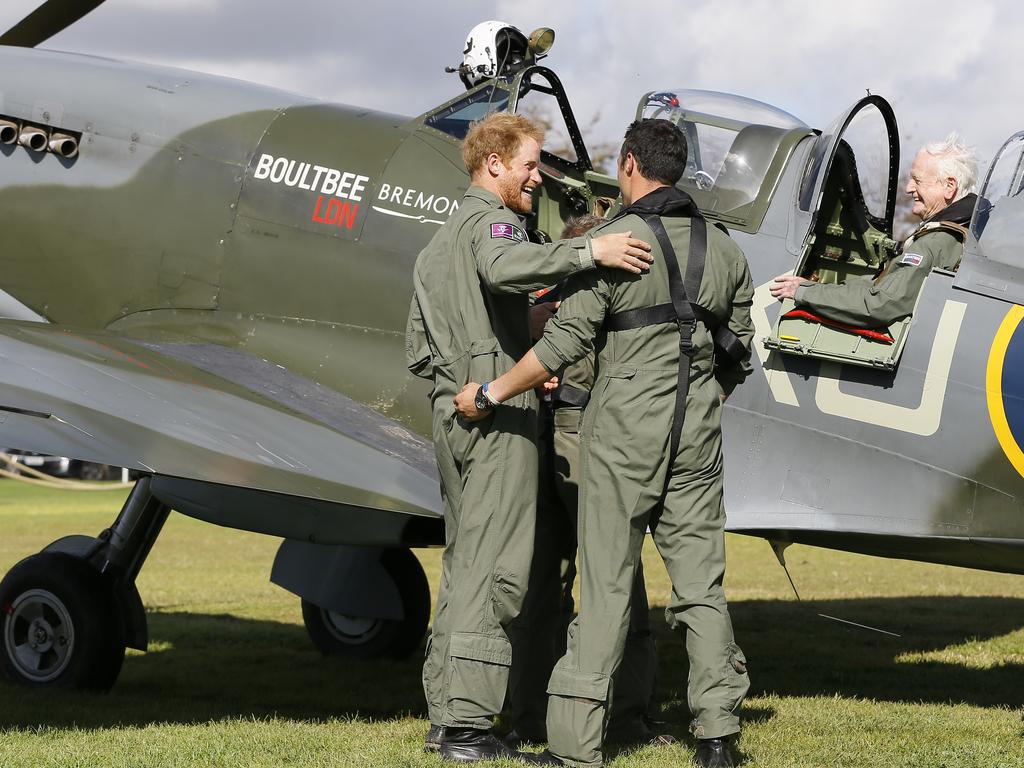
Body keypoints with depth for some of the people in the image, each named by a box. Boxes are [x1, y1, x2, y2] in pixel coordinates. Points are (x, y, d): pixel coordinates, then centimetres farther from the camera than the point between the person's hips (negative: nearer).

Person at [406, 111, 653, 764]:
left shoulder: (437, 245, 25)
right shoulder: (489, 219, -5)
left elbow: (418, 350, 23)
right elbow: (504, 266, -31)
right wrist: (588, 251, -37)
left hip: (452, 410, 10)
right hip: (500, 408, -10)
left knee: (464, 564, 12)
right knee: (493, 568, -9)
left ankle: (446, 712, 12)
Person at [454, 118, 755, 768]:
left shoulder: (613, 242, -9)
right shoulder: (726, 251, 8)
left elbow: (565, 343, -12)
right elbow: (737, 354, 13)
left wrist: (490, 393, -2)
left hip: (623, 429, -4)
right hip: (697, 438, 4)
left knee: (605, 589, -1)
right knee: (702, 585, 9)